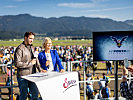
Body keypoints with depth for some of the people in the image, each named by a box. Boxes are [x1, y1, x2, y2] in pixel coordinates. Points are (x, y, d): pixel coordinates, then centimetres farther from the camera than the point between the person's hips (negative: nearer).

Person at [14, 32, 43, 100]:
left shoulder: (32, 48, 12)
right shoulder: (20, 49, -12)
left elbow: (36, 59, 20)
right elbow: (17, 63, -19)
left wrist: (40, 69, 7)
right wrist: (30, 63, -16)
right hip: (23, 76, -7)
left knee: (35, 94, 11)